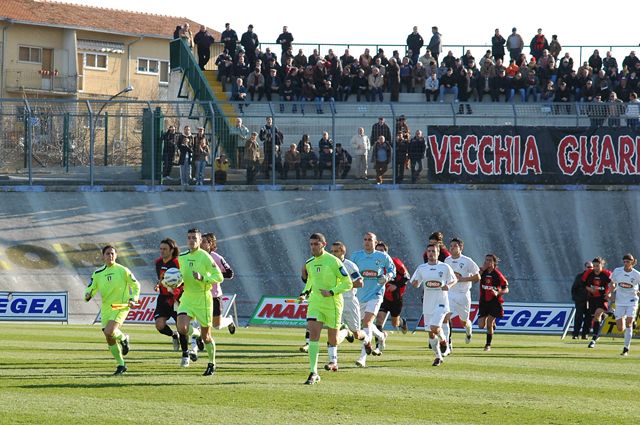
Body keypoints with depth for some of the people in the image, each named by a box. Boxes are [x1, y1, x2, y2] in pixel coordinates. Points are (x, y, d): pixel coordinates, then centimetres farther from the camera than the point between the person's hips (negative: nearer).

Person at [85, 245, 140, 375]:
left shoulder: (122, 270, -4)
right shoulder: (98, 274, 6)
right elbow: (91, 289, 10)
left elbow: (136, 285, 6)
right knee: (110, 339, 4)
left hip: (121, 306, -5)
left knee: (109, 332, -25)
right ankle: (121, 365, 18)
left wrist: (133, 299, -8)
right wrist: (88, 296, -13)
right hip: (106, 308, 5)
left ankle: (123, 338, 9)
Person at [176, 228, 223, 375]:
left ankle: (212, 364, 22)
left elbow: (219, 277, -13)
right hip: (187, 298, 4)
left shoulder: (205, 257, -11)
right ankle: (185, 353, 5)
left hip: (203, 299, -4)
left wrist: (202, 278, -27)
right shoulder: (181, 258, 7)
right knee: (181, 327, -20)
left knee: (206, 335, 5)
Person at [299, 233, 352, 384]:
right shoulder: (309, 263, 7)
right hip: (315, 303, 4)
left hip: (332, 303, -4)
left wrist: (331, 292, -19)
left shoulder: (333, 261, -11)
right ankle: (313, 373, -16)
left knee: (333, 337, 6)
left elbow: (348, 283, -9)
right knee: (313, 334, -13)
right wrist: (305, 293, 8)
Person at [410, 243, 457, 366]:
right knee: (431, 333, 5)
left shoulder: (445, 267, -2)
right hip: (428, 304, 4)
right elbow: (414, 284, 9)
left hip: (441, 303, -4)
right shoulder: (421, 268, 5)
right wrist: (415, 282, -15)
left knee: (434, 327, -20)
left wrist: (449, 285, -12)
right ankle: (438, 356, 20)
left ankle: (443, 340, 13)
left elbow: (454, 280, 9)